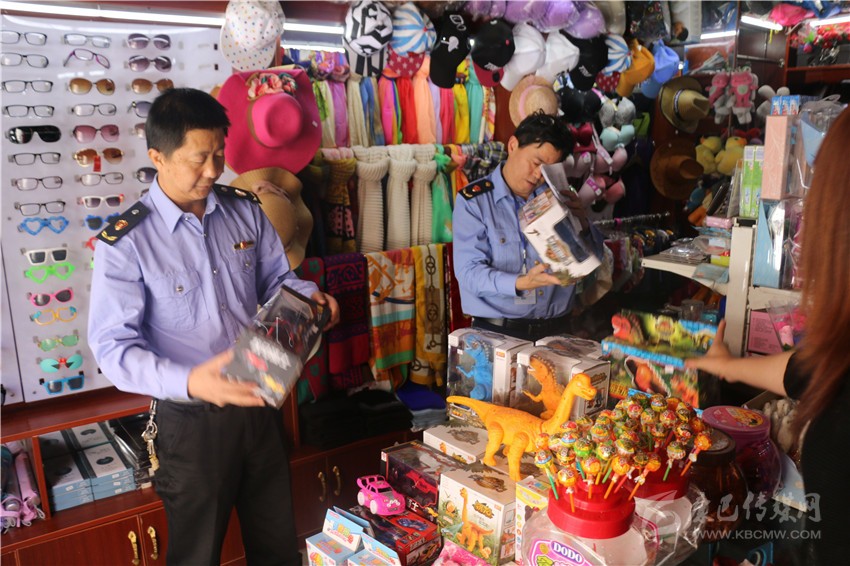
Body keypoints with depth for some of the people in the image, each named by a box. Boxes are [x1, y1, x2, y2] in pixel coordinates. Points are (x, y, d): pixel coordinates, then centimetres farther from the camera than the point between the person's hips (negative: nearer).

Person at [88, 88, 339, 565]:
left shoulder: (245, 210, -1)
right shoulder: (123, 243, -15)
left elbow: (276, 278, 11)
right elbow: (114, 346, -18)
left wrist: (309, 296, -12)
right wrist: (188, 382, -35)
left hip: (259, 403, 4)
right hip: (192, 418, -4)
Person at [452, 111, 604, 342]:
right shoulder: (473, 200, -2)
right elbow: (469, 271, -11)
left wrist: (582, 224, -7)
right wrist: (521, 283, -26)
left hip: (556, 329, 3)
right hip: (496, 331, -3)